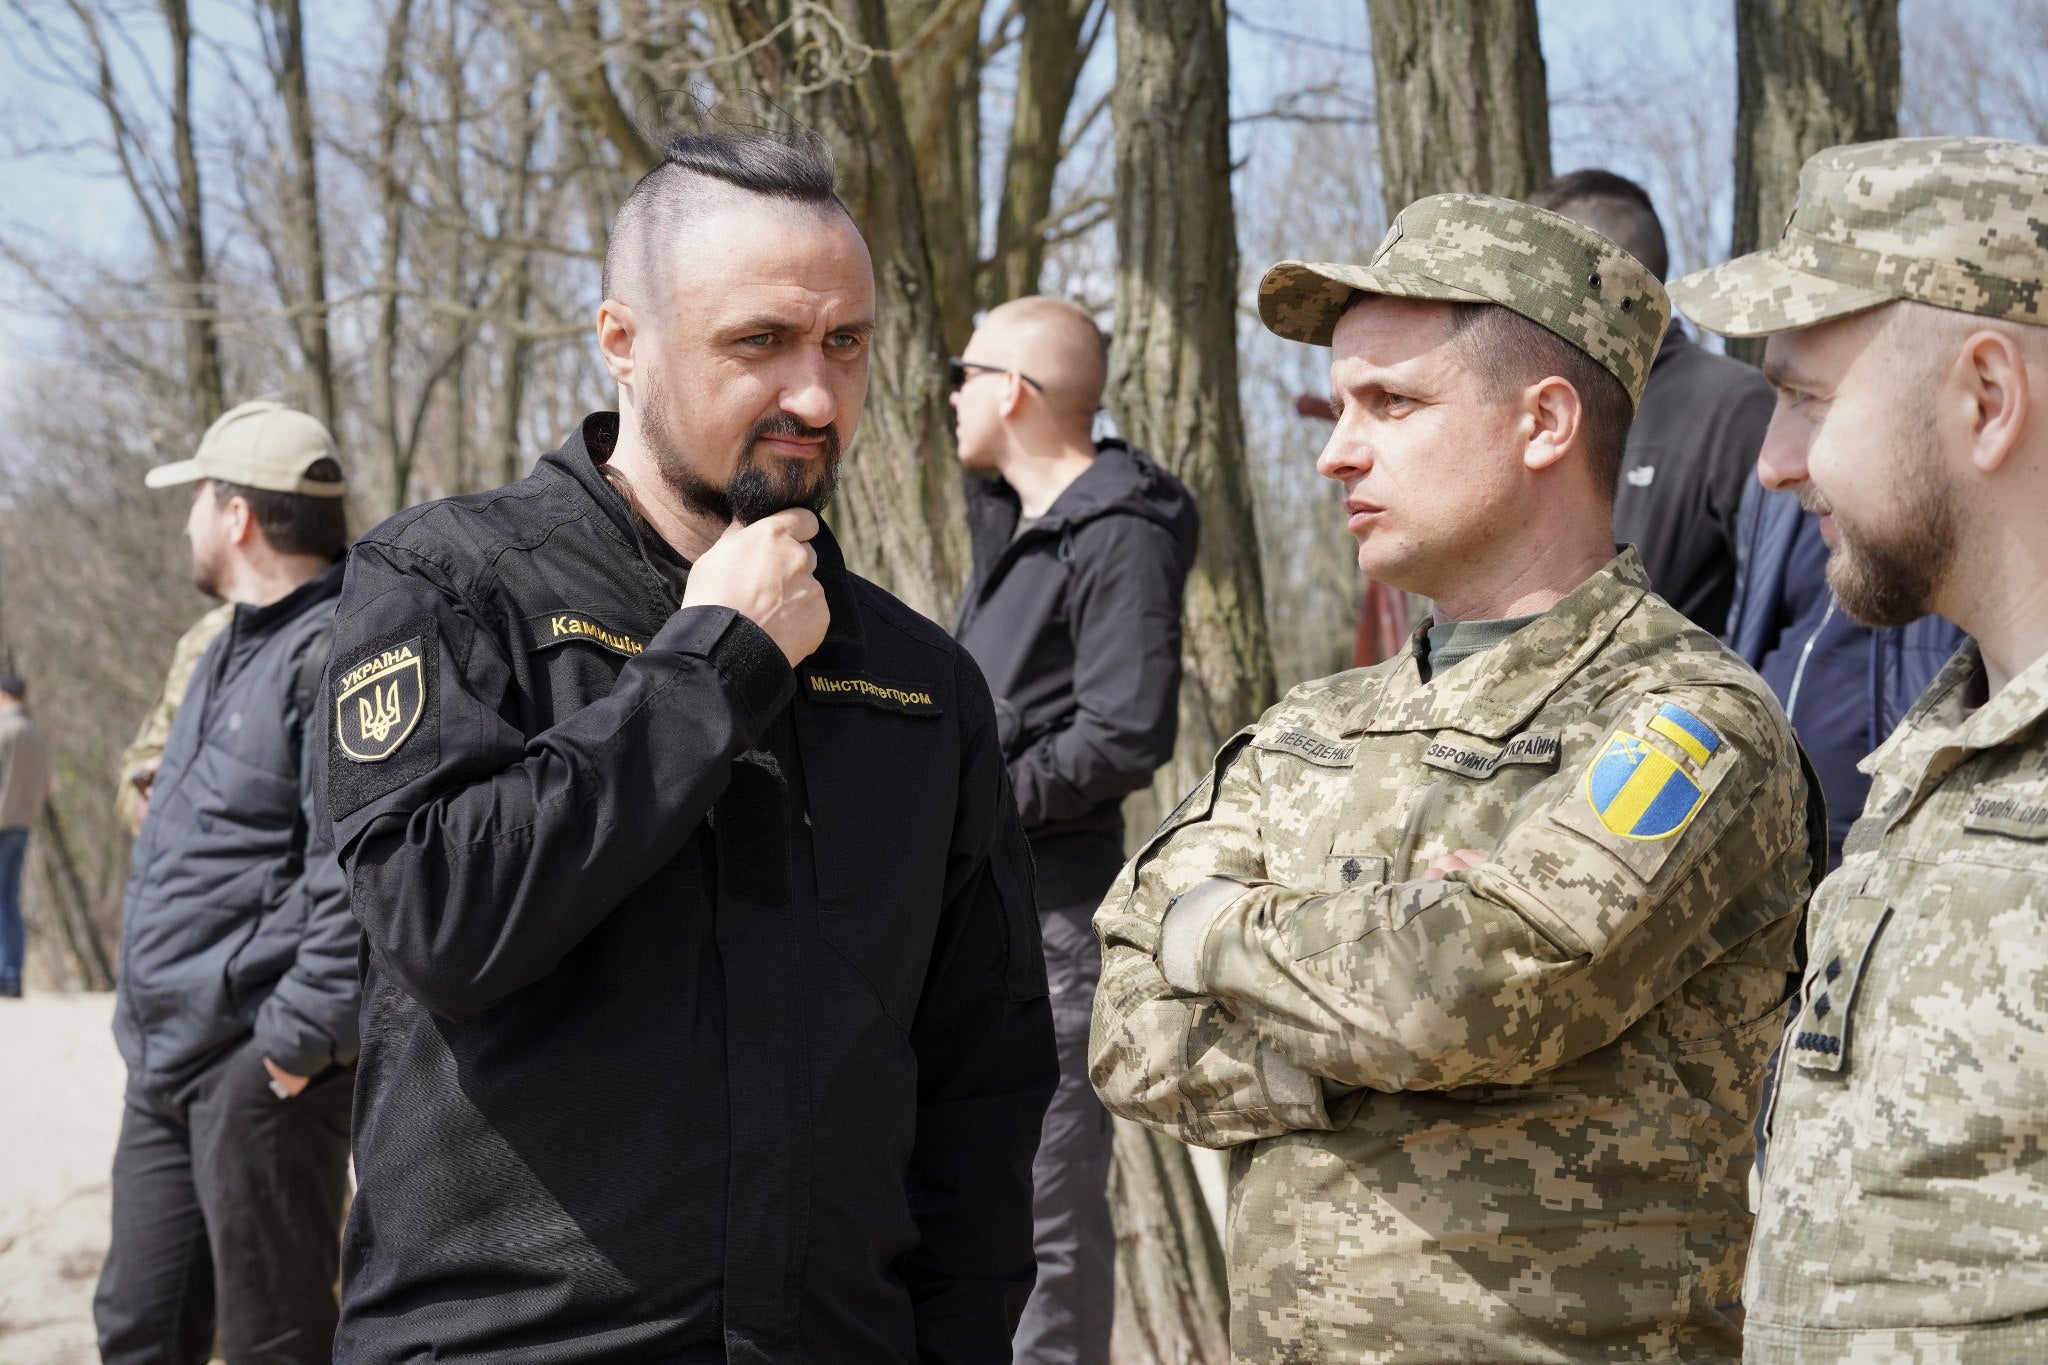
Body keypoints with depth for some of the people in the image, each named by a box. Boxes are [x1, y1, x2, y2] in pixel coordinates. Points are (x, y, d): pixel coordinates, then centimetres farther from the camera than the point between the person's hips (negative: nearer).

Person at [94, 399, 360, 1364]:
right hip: (169, 1065, 10)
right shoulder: (236, 650, 18)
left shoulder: (338, 652, -16)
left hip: (257, 1068, -10)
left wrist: (300, 1037, -23)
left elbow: (354, 876, -24)